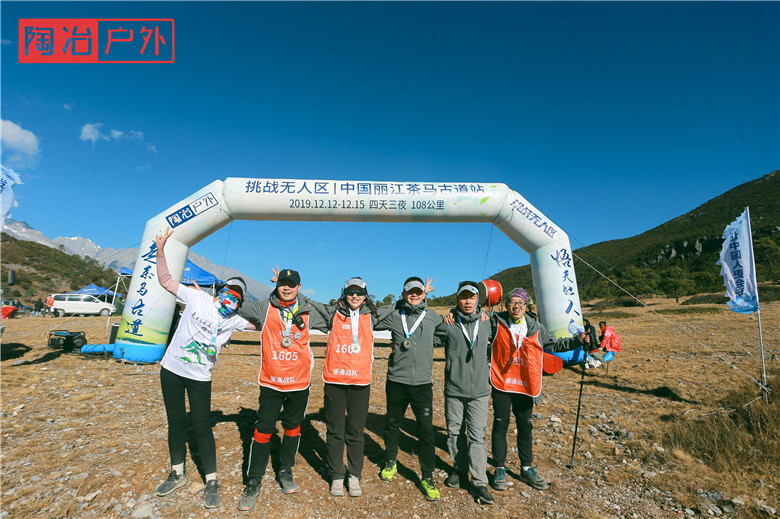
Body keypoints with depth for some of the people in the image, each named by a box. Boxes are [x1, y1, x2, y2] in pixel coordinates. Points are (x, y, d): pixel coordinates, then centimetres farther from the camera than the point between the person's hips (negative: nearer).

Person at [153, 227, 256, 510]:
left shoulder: (234, 320, 0)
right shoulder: (197, 298, -6)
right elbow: (166, 280, -2)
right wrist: (160, 250, -12)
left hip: (200, 377, 0)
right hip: (171, 369, 0)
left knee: (202, 426, -2)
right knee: (176, 422, 13)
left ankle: (212, 481, 11)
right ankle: (178, 473, 32)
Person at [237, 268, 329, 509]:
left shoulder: (309, 312, 0)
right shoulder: (264, 308, -2)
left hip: (300, 383, 1)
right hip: (270, 383, -1)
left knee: (293, 428, 15)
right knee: (263, 430, 2)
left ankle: (285, 472, 35)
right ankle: (253, 483, 18)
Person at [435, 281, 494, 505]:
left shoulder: (486, 324, 4)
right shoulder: (447, 325, -6)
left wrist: (489, 380, 19)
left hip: (479, 392, 1)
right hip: (454, 390, 0)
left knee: (478, 436, 1)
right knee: (455, 433, 12)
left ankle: (480, 482, 10)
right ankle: (460, 471, 31)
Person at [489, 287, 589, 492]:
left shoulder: (536, 328, 5)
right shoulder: (496, 323, -5)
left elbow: (555, 344, 17)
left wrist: (577, 341, 8)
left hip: (525, 386, 3)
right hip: (502, 385, -3)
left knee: (525, 427, 15)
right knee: (500, 426, 5)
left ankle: (527, 469, 31)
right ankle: (500, 470, 20)